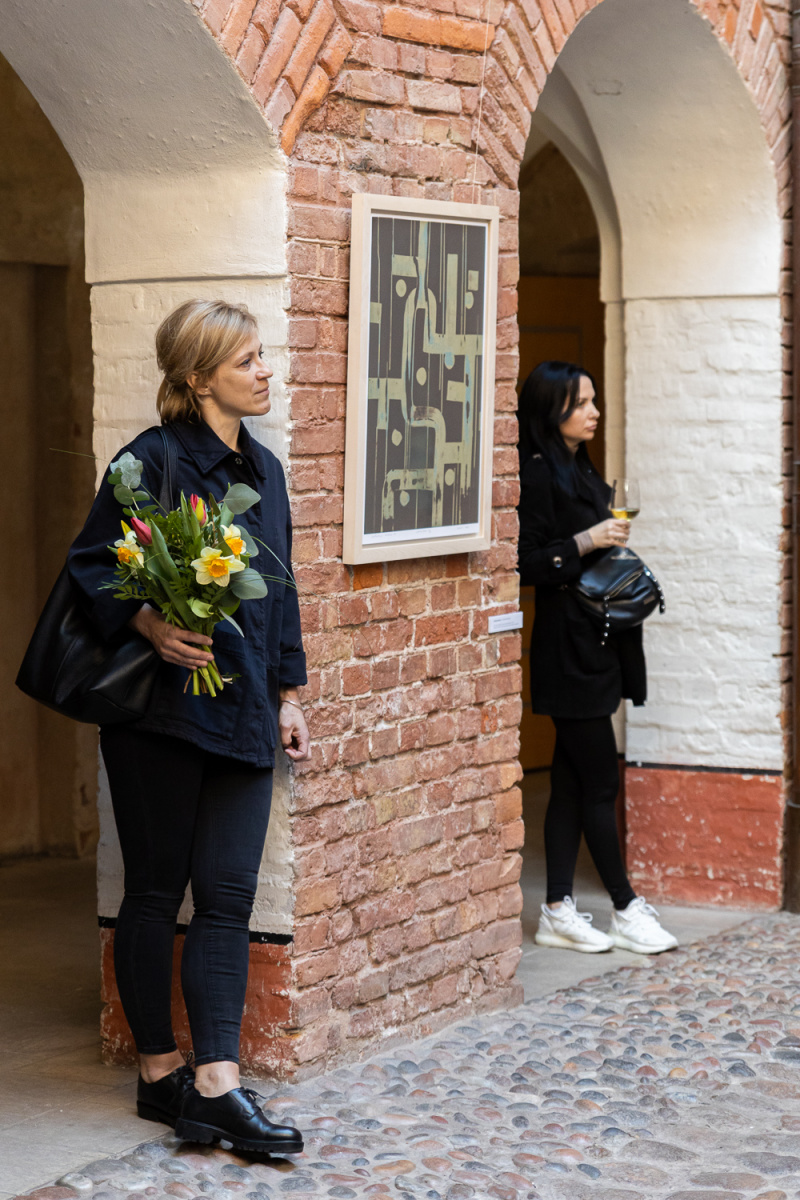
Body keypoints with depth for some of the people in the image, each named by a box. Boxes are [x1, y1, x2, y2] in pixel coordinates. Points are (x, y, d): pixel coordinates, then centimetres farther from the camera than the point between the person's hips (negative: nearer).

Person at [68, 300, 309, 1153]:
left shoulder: (262, 469, 14)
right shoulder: (154, 460, -8)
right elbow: (90, 566, -8)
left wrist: (287, 693, 17)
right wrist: (152, 626, -24)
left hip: (240, 714, 6)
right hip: (161, 708, -6)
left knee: (228, 897, 0)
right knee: (155, 891, 4)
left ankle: (216, 1083, -1)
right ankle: (160, 1074, 14)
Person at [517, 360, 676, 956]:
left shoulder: (580, 471, 16)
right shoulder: (538, 475, -12)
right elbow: (528, 564, -17)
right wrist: (583, 543, -23)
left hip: (596, 644, 10)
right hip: (568, 645, -10)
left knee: (572, 780, 9)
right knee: (600, 780, -3)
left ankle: (559, 910, 13)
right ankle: (627, 908, 5)